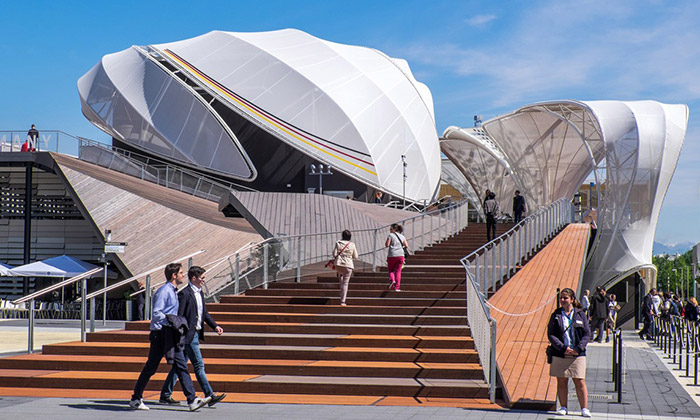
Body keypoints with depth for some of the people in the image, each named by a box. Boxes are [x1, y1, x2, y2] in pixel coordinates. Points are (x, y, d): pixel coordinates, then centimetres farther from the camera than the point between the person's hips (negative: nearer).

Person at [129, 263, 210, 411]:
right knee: (150, 368, 1)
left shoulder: (173, 291, 17)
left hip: (171, 335, 9)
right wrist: (172, 321, -22)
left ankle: (192, 400, -4)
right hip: (160, 333, -9)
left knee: (181, 367, 0)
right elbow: (156, 313, -19)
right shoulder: (163, 291, -12)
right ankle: (136, 400, 14)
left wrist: (179, 323, 14)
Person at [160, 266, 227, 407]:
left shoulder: (199, 293, 14)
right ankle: (210, 396, -5)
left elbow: (204, 313, 20)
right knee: (199, 365, -7)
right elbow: (178, 316, -15)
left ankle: (165, 395, 19)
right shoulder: (184, 294, -14)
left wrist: (215, 326, 7)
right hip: (188, 335, -9)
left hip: (196, 334, 9)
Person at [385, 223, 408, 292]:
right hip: (400, 255, 3)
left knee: (390, 270, 14)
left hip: (392, 255, -3)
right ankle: (397, 287, 0)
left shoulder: (390, 235, -2)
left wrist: (386, 243, 12)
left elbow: (387, 245, -9)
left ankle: (392, 280, -13)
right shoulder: (402, 236, 11)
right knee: (398, 271, 5)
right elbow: (406, 246, 6)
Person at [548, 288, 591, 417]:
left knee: (580, 382, -3)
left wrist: (578, 348, -10)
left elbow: (587, 334, 3)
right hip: (559, 355, 1)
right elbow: (550, 334, -1)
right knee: (561, 382, 5)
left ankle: (584, 408, 4)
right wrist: (563, 348, -13)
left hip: (577, 355, -1)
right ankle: (563, 407, 14)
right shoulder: (556, 315, 5)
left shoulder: (580, 314, 5)